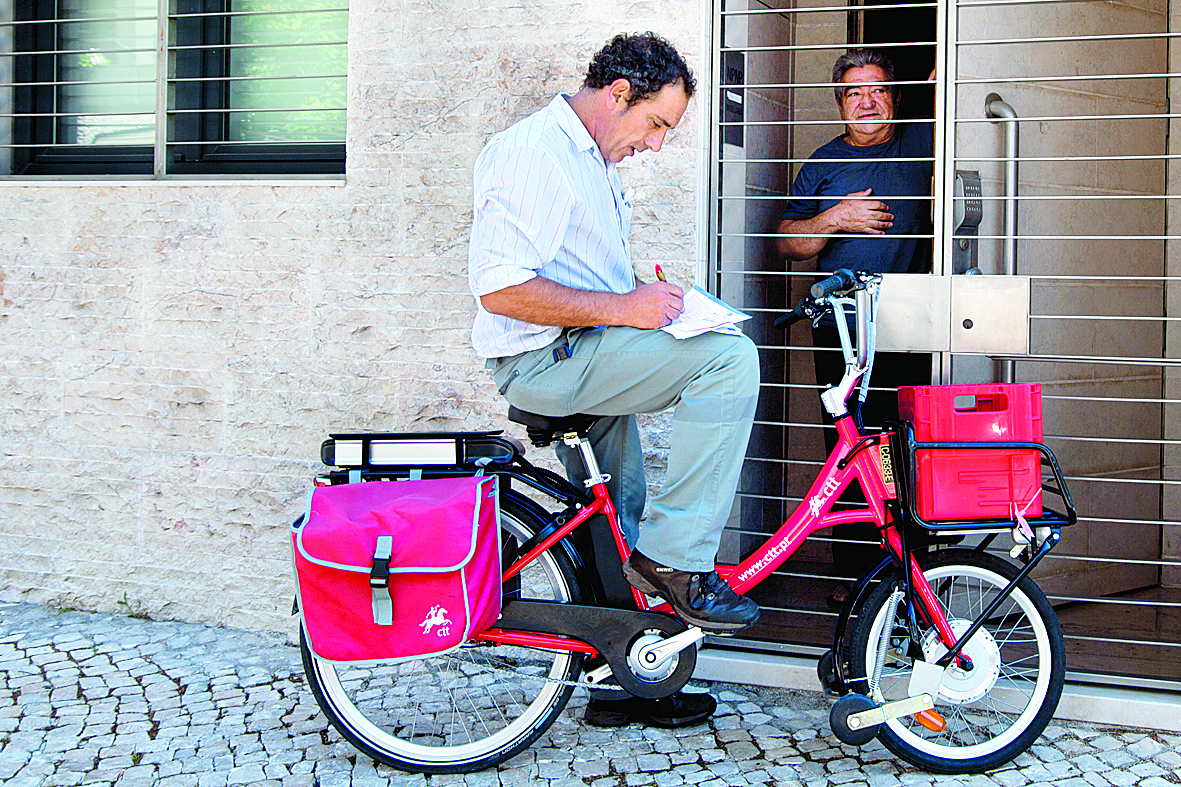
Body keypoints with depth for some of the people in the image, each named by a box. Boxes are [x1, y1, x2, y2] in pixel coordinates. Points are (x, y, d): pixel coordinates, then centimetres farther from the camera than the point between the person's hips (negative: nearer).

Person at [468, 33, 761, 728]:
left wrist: (649, 299, 11)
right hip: (548, 359, -11)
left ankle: (621, 683, 30)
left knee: (615, 534, 16)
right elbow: (500, 287, -25)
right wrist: (622, 307, -24)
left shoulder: (594, 161, 19)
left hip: (584, 358, 11)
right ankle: (676, 556, -16)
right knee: (731, 356, -22)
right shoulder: (536, 152, -15)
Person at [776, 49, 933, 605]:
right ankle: (852, 573, 11)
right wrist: (837, 218, -6)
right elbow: (787, 242, 9)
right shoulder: (823, 163, 12)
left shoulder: (918, 144, 10)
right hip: (837, 333, 1)